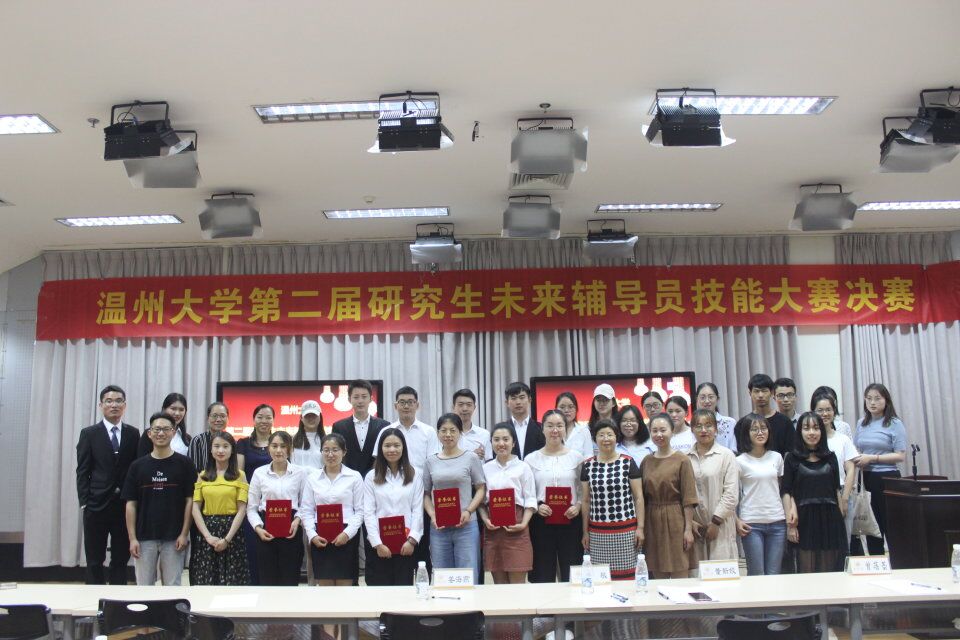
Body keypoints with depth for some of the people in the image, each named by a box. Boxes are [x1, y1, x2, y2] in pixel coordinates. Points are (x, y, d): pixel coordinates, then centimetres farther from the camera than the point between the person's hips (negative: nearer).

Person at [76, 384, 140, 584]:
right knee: (94, 561, 6)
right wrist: (84, 502, -8)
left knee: (121, 559, 8)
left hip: (125, 505, 1)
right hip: (97, 505, -1)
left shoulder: (133, 433, 6)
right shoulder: (89, 433, 2)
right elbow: (82, 472, 0)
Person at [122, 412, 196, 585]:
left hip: (174, 538, -1)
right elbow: (131, 504, 4)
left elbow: (190, 500, -1)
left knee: (172, 587, 5)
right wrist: (132, 538, -2)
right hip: (144, 538, 2)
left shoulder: (184, 463, -1)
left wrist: (184, 534, -7)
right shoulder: (138, 465, 4)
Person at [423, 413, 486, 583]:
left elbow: (481, 488, 3)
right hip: (439, 527, 2)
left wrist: (468, 511, -11)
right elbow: (426, 493, 12)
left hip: (466, 526, -2)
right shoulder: (431, 461, 8)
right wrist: (432, 515, -5)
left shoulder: (471, 457, 2)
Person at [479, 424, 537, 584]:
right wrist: (485, 520, -5)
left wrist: (523, 524, -13)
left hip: (515, 529, -3)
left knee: (517, 583, -3)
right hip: (492, 528, 3)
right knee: (499, 583, 8)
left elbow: (530, 501, -1)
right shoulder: (486, 469, 10)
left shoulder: (522, 468, 1)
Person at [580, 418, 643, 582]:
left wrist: (640, 527, -2)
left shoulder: (628, 463, 1)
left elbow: (638, 497, 2)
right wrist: (585, 531, 9)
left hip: (625, 531, -2)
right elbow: (586, 501, 11)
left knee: (626, 576, -2)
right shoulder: (587, 465, 6)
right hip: (597, 532, 2)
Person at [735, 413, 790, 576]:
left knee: (774, 574, 6)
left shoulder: (776, 457, 10)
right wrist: (737, 521, -11)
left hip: (777, 521, 3)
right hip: (751, 524, -3)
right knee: (756, 574, 0)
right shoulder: (740, 461, -2)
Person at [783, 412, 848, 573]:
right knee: (807, 571, 0)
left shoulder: (830, 457, 10)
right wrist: (790, 522, -8)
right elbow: (787, 492, -1)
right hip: (805, 519, -2)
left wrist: (840, 516, 7)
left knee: (831, 571, 4)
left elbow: (836, 489, 13)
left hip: (830, 518, 3)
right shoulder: (792, 458, 1)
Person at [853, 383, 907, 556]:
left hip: (887, 478, -6)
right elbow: (855, 450, 21)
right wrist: (858, 460, -1)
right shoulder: (861, 424, 10)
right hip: (866, 479, 6)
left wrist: (872, 458, -17)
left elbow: (900, 456, -12)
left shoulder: (895, 424, -6)